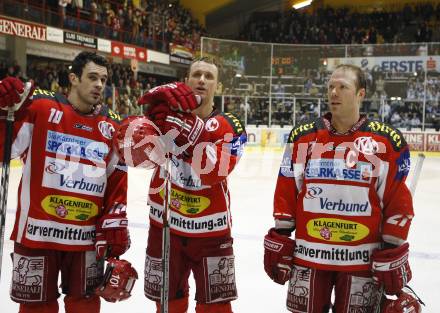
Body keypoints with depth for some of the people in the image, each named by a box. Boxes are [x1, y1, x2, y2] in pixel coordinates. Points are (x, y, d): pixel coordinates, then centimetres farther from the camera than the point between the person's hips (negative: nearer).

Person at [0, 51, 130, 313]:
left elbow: (117, 182, 10)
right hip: (37, 232, -3)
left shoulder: (113, 127, 7)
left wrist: (115, 225, 3)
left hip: (87, 236, 3)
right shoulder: (40, 108, -5)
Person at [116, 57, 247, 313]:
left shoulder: (231, 128, -6)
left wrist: (189, 130, -33)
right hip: (166, 226, 1)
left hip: (211, 231, -1)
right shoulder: (168, 112, -2)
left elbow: (214, 172, -23)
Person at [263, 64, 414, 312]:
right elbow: (285, 195, 5)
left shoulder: (388, 142, -3)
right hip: (308, 255, 2)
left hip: (363, 260, -1)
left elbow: (398, 203, -2)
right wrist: (279, 241, 2)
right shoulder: (303, 137, 3)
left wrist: (392, 256, -4)